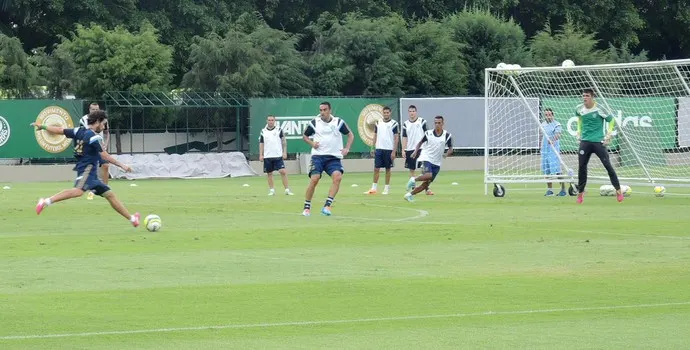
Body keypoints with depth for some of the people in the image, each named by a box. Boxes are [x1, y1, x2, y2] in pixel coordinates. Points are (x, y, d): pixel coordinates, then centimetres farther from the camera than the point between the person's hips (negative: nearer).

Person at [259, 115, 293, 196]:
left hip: (278, 155, -2)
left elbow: (284, 141, 3)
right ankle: (271, 190, 16)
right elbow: (261, 143, 8)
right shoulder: (263, 131, 6)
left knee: (283, 171, -11)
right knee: (269, 173, 6)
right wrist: (261, 155, 1)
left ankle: (287, 189, -8)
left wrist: (284, 152, -5)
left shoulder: (279, 130, 2)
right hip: (267, 156, 2)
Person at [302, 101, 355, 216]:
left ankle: (327, 206, -21)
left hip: (334, 157, 1)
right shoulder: (314, 122, 4)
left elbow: (350, 135, 15)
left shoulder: (339, 122, 4)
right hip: (318, 156, -1)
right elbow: (305, 135, 19)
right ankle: (307, 207, 0)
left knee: (337, 176, -23)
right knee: (314, 179, -16)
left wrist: (347, 149, 1)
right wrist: (312, 143, -1)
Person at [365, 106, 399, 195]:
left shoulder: (394, 124, -3)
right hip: (379, 148, 3)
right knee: (376, 168, 0)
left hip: (389, 149, -3)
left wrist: (394, 151, -10)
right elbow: (375, 136, 14)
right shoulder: (378, 123, 8)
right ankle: (374, 188, 4)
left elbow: (396, 138, -4)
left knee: (388, 169, 4)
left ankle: (387, 188, 11)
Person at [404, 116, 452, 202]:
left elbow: (450, 149, 4)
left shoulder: (447, 136, -3)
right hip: (426, 158, -3)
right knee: (428, 175, -31)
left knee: (426, 183, 2)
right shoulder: (428, 133, -3)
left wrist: (446, 154, -18)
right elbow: (420, 142, 12)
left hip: (437, 163, 3)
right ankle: (414, 180, -5)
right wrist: (416, 151, -5)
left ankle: (410, 194, 16)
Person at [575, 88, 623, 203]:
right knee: (581, 166, 2)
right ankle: (580, 192, 14)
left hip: (598, 141, -4)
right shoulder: (579, 109, 2)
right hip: (585, 141, 4)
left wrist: (609, 135, -4)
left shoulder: (599, 109, -12)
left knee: (607, 165, -8)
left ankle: (618, 190, -2)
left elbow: (611, 120, 1)